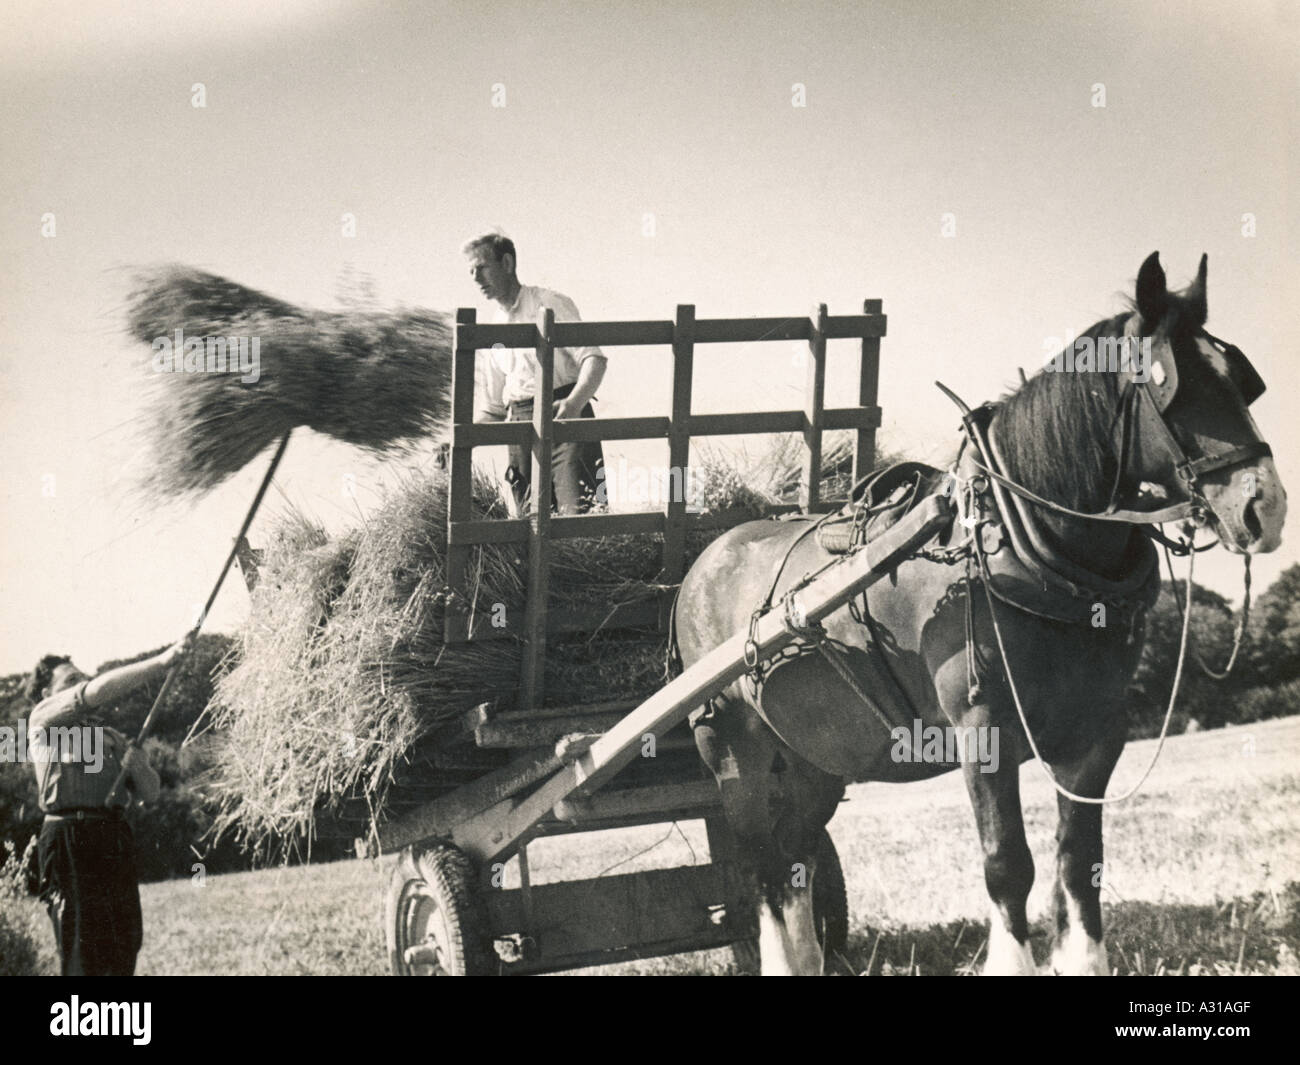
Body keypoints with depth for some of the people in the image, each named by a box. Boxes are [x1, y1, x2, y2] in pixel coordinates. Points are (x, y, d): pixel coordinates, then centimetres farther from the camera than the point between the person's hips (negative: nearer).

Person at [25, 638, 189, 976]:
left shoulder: (112, 737, 23)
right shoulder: (43, 718, 6)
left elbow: (150, 793, 20)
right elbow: (98, 691, -11)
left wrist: (137, 765, -1)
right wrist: (161, 662, -8)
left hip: (117, 842, 6)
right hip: (71, 838, -6)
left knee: (126, 945, 1)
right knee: (86, 958, -11)